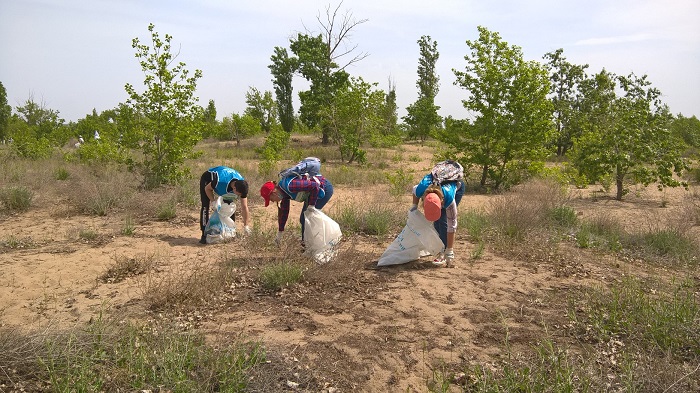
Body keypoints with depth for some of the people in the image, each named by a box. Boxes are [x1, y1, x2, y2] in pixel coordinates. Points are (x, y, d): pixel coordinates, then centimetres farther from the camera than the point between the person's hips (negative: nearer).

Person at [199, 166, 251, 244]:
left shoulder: (242, 187, -31)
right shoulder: (220, 181, -45)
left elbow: (244, 207, -25)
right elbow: (207, 189, -22)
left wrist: (246, 226, -26)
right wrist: (213, 201, -29)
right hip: (208, 178, -4)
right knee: (205, 206, -16)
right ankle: (204, 235, -13)